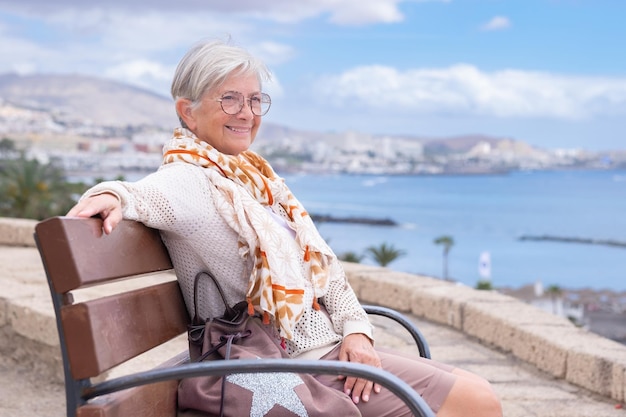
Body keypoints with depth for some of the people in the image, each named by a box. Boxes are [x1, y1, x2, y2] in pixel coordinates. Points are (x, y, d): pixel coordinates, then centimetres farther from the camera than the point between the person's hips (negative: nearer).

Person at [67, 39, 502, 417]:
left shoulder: (253, 176, 13)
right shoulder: (189, 182, -12)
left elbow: (321, 259, 11)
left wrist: (355, 328, -1)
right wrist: (114, 193, -55)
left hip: (331, 345, 9)